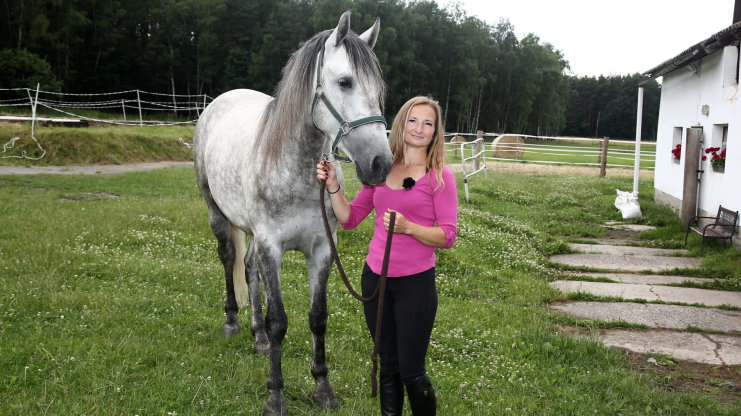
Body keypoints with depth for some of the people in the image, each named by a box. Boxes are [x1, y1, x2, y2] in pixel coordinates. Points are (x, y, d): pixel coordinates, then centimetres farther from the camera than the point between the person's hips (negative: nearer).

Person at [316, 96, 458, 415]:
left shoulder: (439, 176, -7)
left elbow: (447, 236, -11)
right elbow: (350, 218, 8)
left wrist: (407, 227, -26)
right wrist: (333, 186, -6)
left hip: (416, 282, -4)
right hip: (375, 278, 4)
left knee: (411, 372, 2)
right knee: (388, 366, 17)